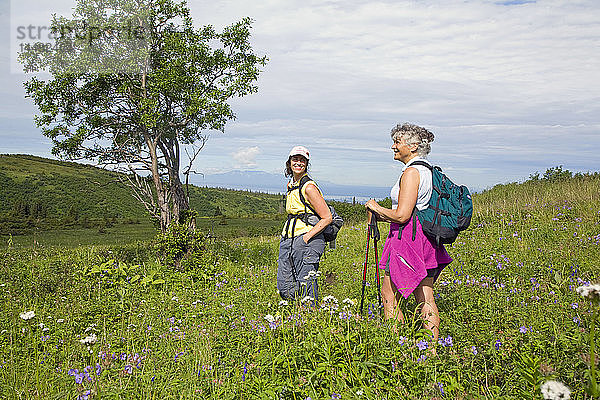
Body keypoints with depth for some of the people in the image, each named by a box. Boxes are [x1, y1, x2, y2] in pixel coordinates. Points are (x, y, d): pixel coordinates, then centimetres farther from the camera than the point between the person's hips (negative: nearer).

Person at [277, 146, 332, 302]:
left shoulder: (309, 187, -12)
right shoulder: (291, 185, 14)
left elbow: (327, 218, -13)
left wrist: (307, 237, -17)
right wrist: (286, 237, 16)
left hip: (308, 240, -8)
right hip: (287, 240, 8)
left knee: (305, 288, -4)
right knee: (284, 288, 8)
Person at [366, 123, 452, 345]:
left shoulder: (412, 172, -14)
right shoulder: (428, 171, 15)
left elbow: (402, 215, -21)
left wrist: (376, 208, -4)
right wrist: (383, 216, 18)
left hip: (408, 238, -9)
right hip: (426, 241, 10)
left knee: (389, 295, 2)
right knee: (425, 297, 11)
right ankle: (433, 347, 15)